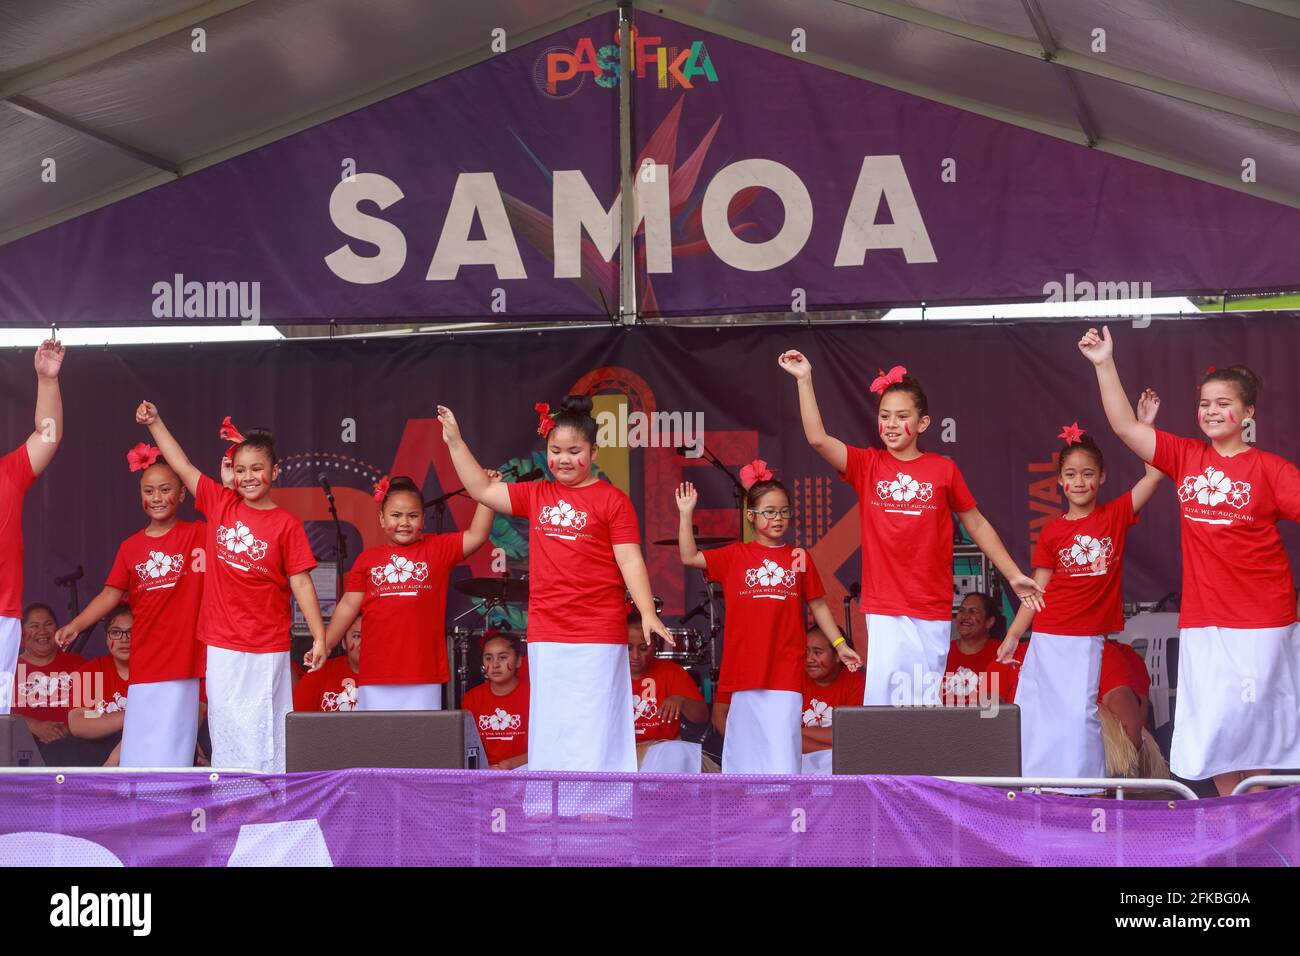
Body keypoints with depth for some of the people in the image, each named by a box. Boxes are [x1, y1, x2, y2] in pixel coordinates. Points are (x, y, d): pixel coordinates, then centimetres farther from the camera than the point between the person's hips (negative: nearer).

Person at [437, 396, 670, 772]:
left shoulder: (612, 500, -3)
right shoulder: (536, 495, 12)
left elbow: (630, 561, -7)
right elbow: (482, 490, 16)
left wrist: (647, 613, -17)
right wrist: (455, 442, 11)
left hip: (598, 636, -5)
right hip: (546, 635, 5)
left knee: (595, 728, -3)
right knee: (551, 728, 8)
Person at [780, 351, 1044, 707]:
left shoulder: (943, 469, 2)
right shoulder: (867, 465, 3)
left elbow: (977, 525, 11)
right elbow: (817, 438, -10)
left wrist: (1014, 576, 12)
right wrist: (804, 379, -16)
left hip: (933, 610, 0)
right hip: (884, 608, 0)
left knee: (926, 698, 3)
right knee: (884, 693, -9)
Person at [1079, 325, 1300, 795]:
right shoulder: (1186, 458, 6)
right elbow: (1125, 426, 1)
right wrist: (1105, 365, -4)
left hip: (1262, 620, -3)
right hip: (1203, 620, 3)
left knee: (1257, 720, 1)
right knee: (1213, 725, 6)